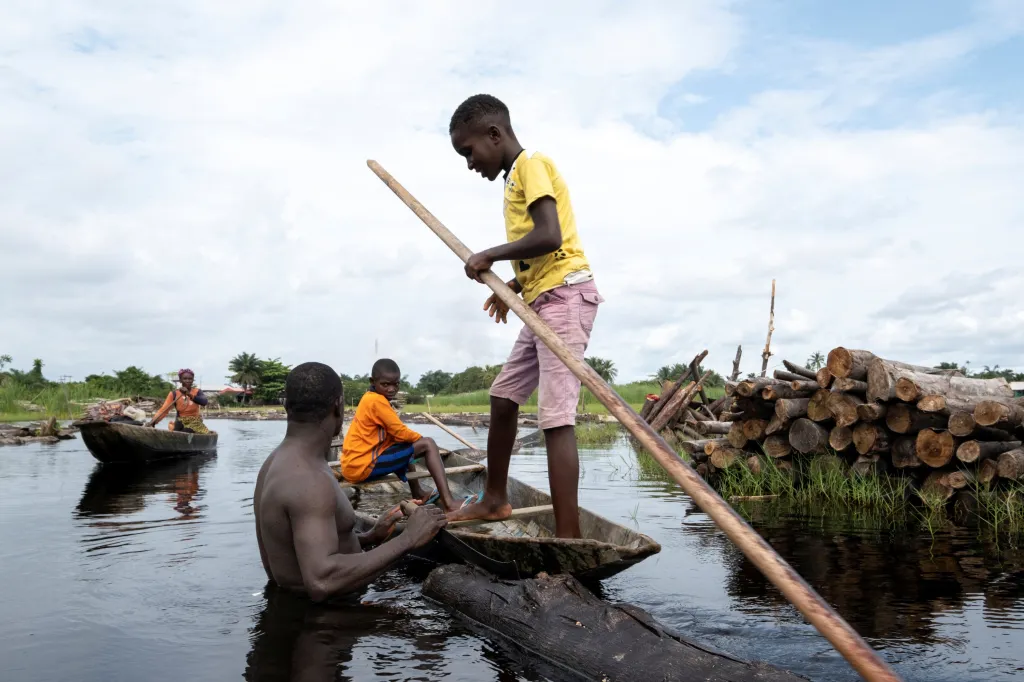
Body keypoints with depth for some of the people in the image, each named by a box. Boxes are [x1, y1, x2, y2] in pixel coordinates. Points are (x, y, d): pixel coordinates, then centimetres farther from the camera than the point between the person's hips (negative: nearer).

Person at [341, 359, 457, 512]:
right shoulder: (377, 400, -14)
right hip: (363, 466, -10)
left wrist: (415, 439, 5)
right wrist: (421, 439, 4)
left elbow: (394, 434, 20)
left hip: (355, 464, 10)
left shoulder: (370, 398, 16)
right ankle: (448, 502, -22)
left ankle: (418, 494, 35)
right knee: (427, 445, -12)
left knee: (403, 448, 34)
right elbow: (401, 433, -14)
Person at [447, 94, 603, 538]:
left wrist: (489, 255, -11)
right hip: (544, 300, 10)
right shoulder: (518, 176, 21)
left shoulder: (531, 164, -6)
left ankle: (568, 539, -17)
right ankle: (495, 499, 32)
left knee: (555, 416, -16)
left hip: (565, 296, -10)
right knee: (503, 397, 17)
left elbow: (549, 237, -21)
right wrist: (515, 285, 12)